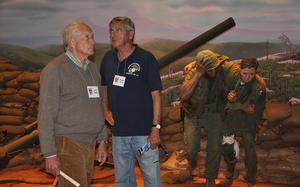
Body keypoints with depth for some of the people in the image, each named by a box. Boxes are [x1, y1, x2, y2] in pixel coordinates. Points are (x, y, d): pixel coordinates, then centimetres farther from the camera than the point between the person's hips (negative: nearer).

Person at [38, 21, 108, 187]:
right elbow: (46, 115, -13)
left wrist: (101, 141, 17)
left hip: (89, 144, 7)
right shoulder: (54, 70, -11)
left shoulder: (92, 68, 12)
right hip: (68, 144, -7)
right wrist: (50, 155, -15)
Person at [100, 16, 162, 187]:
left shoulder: (146, 59, -9)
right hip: (119, 132, 5)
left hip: (144, 131, -4)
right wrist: (106, 109, 7)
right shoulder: (108, 59, 5)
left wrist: (156, 127, -12)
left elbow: (156, 95, -8)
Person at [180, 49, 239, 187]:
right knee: (192, 148, 2)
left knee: (215, 148, 3)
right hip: (194, 113, -1)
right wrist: (198, 74, -45)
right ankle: (191, 166, 39)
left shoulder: (225, 68, -24)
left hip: (214, 112, 1)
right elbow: (184, 96, -42)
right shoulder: (193, 72, -27)